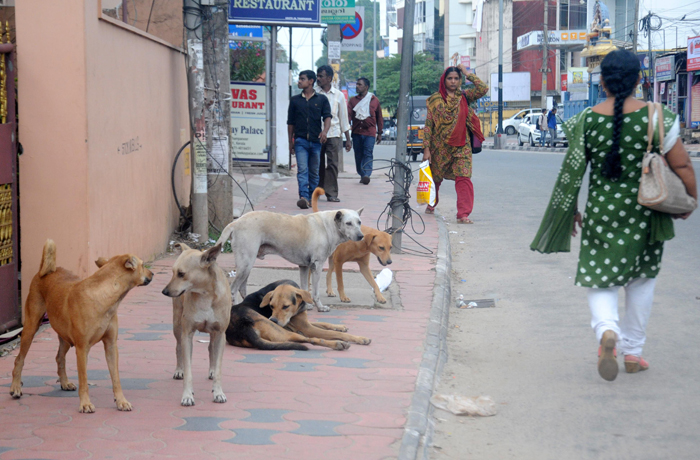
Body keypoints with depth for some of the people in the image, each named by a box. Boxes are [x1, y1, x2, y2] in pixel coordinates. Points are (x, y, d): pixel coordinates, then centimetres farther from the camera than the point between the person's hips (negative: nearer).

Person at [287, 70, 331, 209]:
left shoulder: (321, 99, 7)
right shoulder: (295, 100, 10)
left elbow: (327, 117, -3)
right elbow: (291, 123, 14)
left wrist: (325, 131, -22)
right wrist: (291, 142, 12)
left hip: (316, 140, 0)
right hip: (301, 140, 0)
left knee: (314, 172, 7)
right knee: (302, 170, -13)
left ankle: (312, 197, 16)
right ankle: (304, 197, -24)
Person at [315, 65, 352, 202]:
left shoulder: (338, 95, 9)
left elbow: (344, 119, 13)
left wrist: (348, 139, 11)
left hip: (333, 134, 1)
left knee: (332, 164, -4)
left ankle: (332, 193, 0)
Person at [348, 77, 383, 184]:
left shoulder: (374, 100, 7)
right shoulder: (353, 100, 10)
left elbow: (379, 118, 13)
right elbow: (348, 115, -2)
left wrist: (379, 133, 12)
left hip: (370, 132, -3)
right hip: (356, 132, 3)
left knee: (368, 154, -13)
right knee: (358, 155, 6)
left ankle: (366, 174, -22)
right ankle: (361, 175, 17)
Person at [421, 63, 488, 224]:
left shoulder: (464, 97, 6)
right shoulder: (435, 99, 2)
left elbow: (483, 89, -9)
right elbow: (428, 125, 0)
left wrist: (467, 73, -5)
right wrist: (426, 148, -6)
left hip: (461, 146, 0)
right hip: (439, 146, 0)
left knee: (463, 177, -14)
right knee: (435, 177, 14)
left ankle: (463, 214, -18)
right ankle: (431, 205, 40)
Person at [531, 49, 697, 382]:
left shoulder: (586, 121, -6)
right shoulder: (657, 118, -9)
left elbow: (571, 173, 1)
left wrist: (570, 211, 15)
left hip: (601, 210, 0)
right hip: (644, 215, 0)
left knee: (599, 279, 9)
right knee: (642, 279, 18)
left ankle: (607, 330, -20)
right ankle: (632, 351, 23)